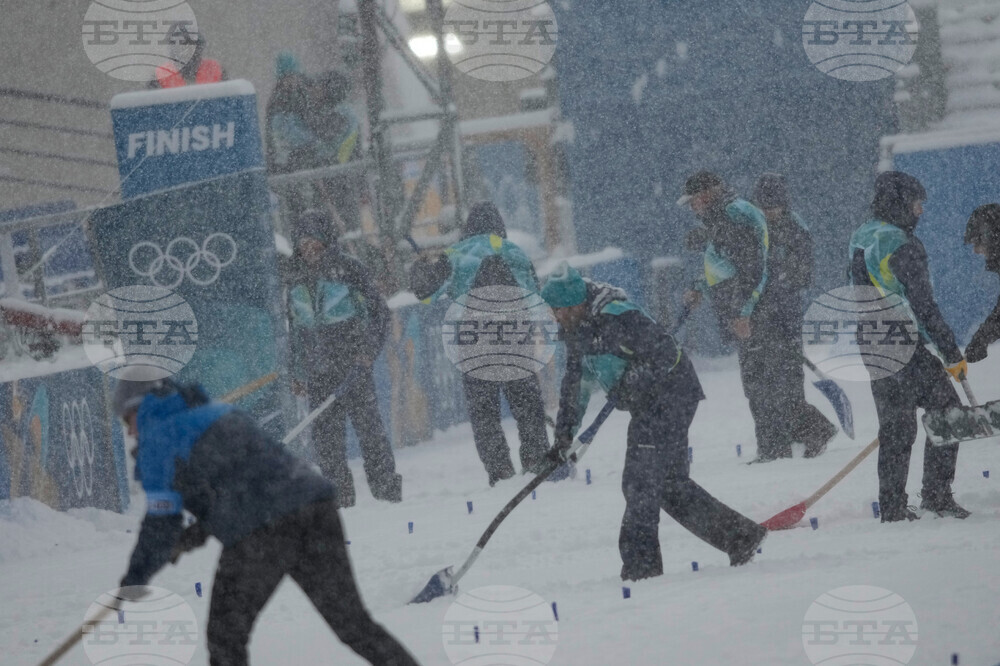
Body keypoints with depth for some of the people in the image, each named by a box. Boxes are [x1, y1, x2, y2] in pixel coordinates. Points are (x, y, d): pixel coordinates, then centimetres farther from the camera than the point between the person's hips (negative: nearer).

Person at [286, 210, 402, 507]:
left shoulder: (348, 269, -2)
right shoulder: (296, 279, 13)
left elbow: (379, 310, 0)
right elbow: (295, 327, 22)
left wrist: (369, 350, -10)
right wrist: (296, 369, 18)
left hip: (352, 359, -4)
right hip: (317, 368, 4)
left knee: (366, 421, -8)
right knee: (325, 429, 0)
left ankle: (386, 486, -4)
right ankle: (338, 491, 4)